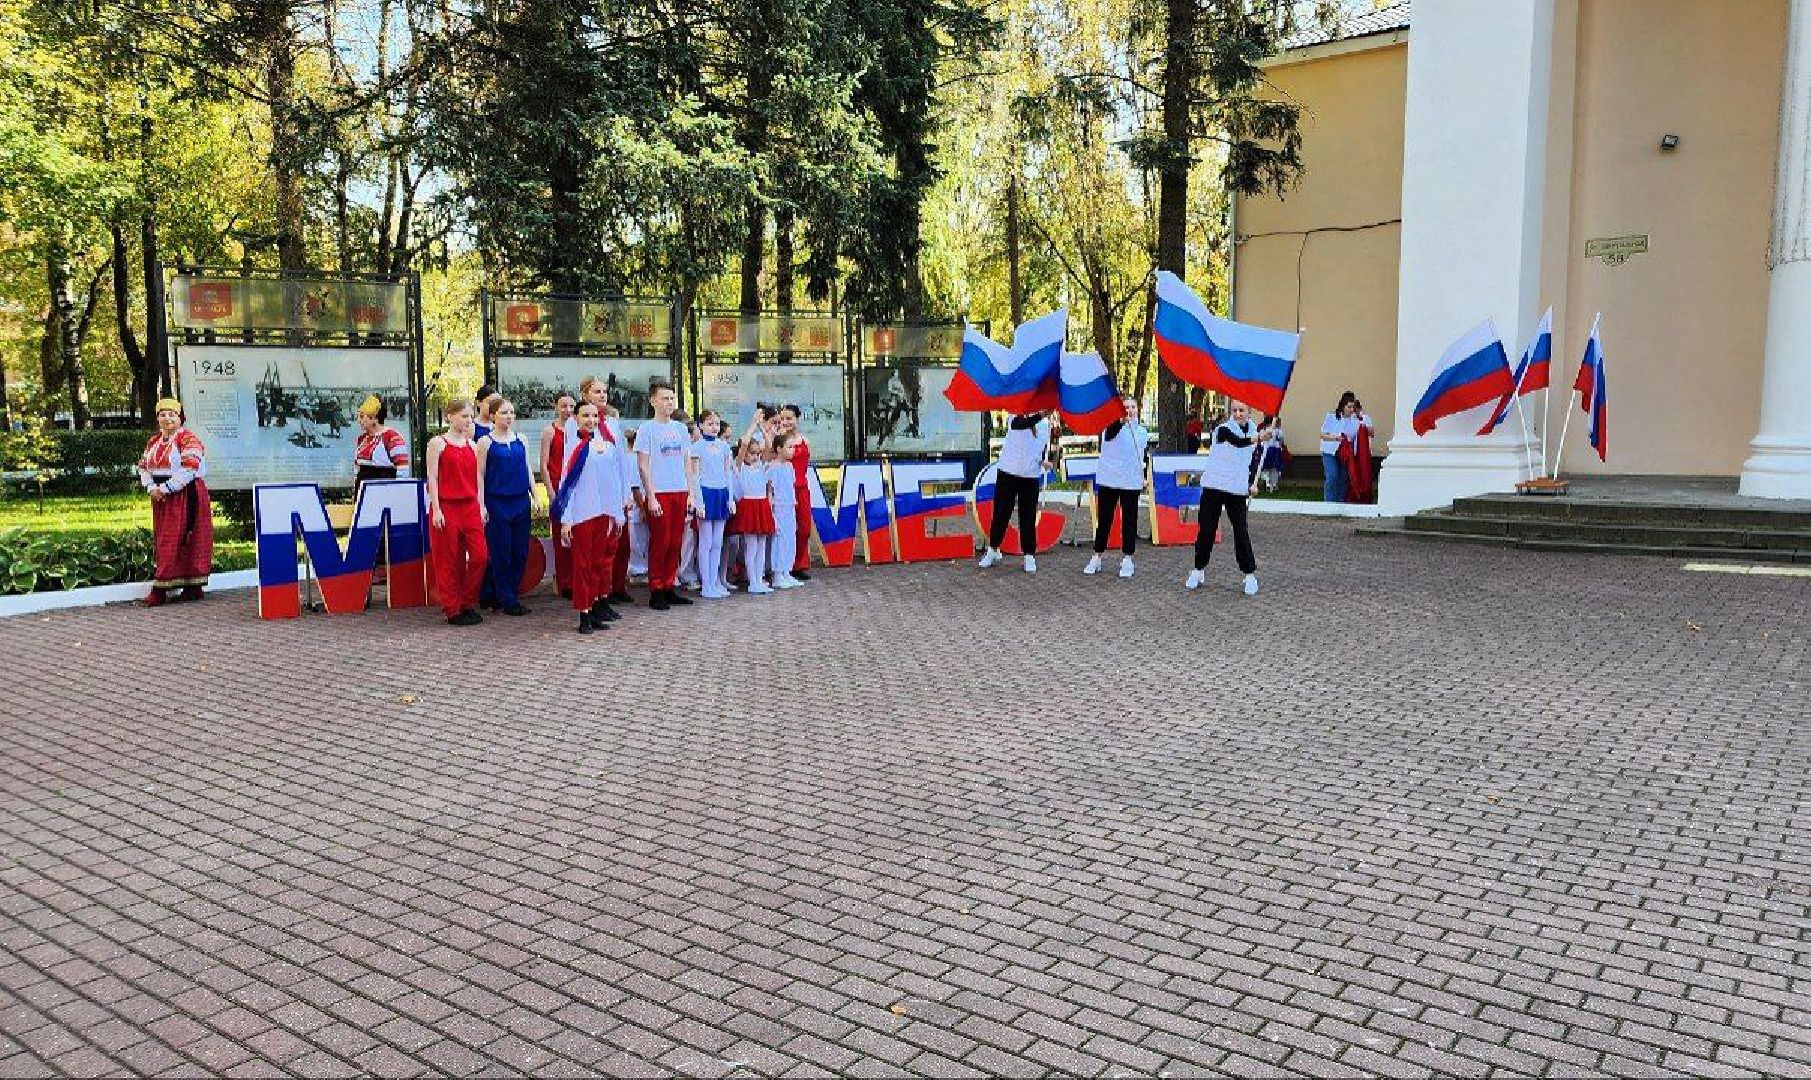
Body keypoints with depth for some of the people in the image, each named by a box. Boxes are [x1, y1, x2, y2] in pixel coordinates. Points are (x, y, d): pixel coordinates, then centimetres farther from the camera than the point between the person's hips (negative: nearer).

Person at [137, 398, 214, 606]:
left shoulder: (188, 439, -9)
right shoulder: (154, 442, 16)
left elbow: (189, 469, -19)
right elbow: (143, 466, 15)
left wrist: (166, 488, -19)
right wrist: (151, 488, -3)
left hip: (184, 496, -8)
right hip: (161, 497, 8)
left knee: (172, 541, -8)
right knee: (162, 540, 8)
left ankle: (160, 589, -9)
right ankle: (192, 587, 11)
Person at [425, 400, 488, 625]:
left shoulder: (471, 444, 13)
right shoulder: (437, 443, -3)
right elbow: (432, 478, -7)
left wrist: (481, 506, 8)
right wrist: (436, 509, -13)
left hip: (470, 506, 5)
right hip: (446, 506, -5)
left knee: (480, 555, -2)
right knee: (449, 560, 1)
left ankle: (468, 604, 13)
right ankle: (452, 610, 9)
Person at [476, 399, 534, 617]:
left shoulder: (521, 440, 10)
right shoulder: (485, 442, -2)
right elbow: (480, 475, -3)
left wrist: (534, 497, 7)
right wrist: (482, 506, -8)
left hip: (521, 502, 4)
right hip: (497, 503, -4)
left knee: (521, 552, 5)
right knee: (501, 552, 0)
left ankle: (511, 594, 18)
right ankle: (508, 601, 7)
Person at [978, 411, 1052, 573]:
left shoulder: (1045, 424, 7)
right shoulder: (1016, 419, -7)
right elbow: (1018, 424, -32)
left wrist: (1045, 461, 3)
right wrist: (1040, 415, -46)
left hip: (1031, 476, 2)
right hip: (1008, 472, -2)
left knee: (1028, 517, 2)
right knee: (1001, 513, 6)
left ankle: (1030, 556, 10)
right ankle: (993, 550, 21)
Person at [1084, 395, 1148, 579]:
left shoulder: (1142, 431, 9)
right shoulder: (1113, 426, -4)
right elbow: (1110, 433, -29)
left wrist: (1144, 477, 13)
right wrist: (1121, 420, -47)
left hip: (1132, 482, 2)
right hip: (1108, 480, -2)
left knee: (1129, 521, 3)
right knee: (1104, 520, 5)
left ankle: (1127, 559, 10)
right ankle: (1097, 558, 14)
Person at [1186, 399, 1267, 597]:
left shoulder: (1253, 431, 7)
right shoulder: (1224, 429, -10)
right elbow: (1238, 441, -31)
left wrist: (1252, 483, 3)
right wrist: (1256, 439, -51)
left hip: (1237, 489, 3)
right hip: (1214, 486, -3)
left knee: (1241, 531, -3)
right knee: (1207, 529, 2)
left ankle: (1250, 574, 5)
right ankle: (1198, 570, 16)